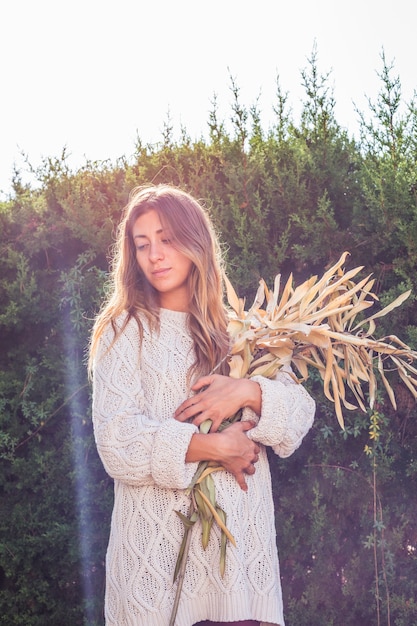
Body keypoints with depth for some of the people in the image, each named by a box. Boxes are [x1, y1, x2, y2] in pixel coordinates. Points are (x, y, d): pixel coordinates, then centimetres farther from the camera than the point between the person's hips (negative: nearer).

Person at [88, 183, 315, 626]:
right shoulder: (125, 330, -1)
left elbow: (302, 412, 3)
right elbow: (116, 441, -11)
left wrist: (249, 393, -15)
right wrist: (212, 446, -16)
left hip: (240, 534, 3)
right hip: (156, 537, -2)